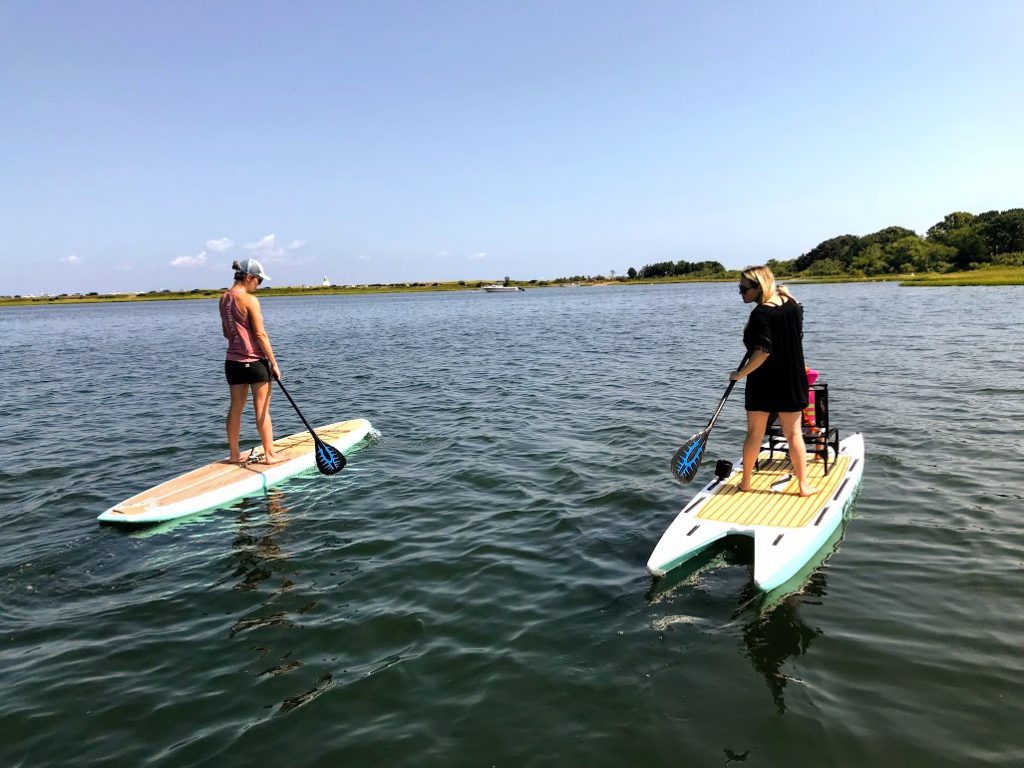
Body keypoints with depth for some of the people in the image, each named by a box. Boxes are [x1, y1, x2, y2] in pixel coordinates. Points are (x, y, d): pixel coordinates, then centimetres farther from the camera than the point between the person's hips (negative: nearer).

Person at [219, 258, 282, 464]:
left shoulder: (224, 298, 8)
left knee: (236, 408, 12)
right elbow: (260, 334, -15)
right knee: (262, 410, 1)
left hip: (233, 361, 7)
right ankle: (269, 454, 8)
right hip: (255, 361, -7)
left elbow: (226, 332, 15)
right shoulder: (250, 299, -14)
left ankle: (234, 455, 19)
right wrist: (274, 363, -11)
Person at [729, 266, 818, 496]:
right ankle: (803, 485, 14)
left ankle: (746, 481, 20)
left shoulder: (760, 314, -20)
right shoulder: (790, 303, 1)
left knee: (754, 433, 9)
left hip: (763, 384, -5)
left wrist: (740, 374, -19)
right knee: (794, 434, 11)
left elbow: (762, 352, -27)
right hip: (792, 380, 5)